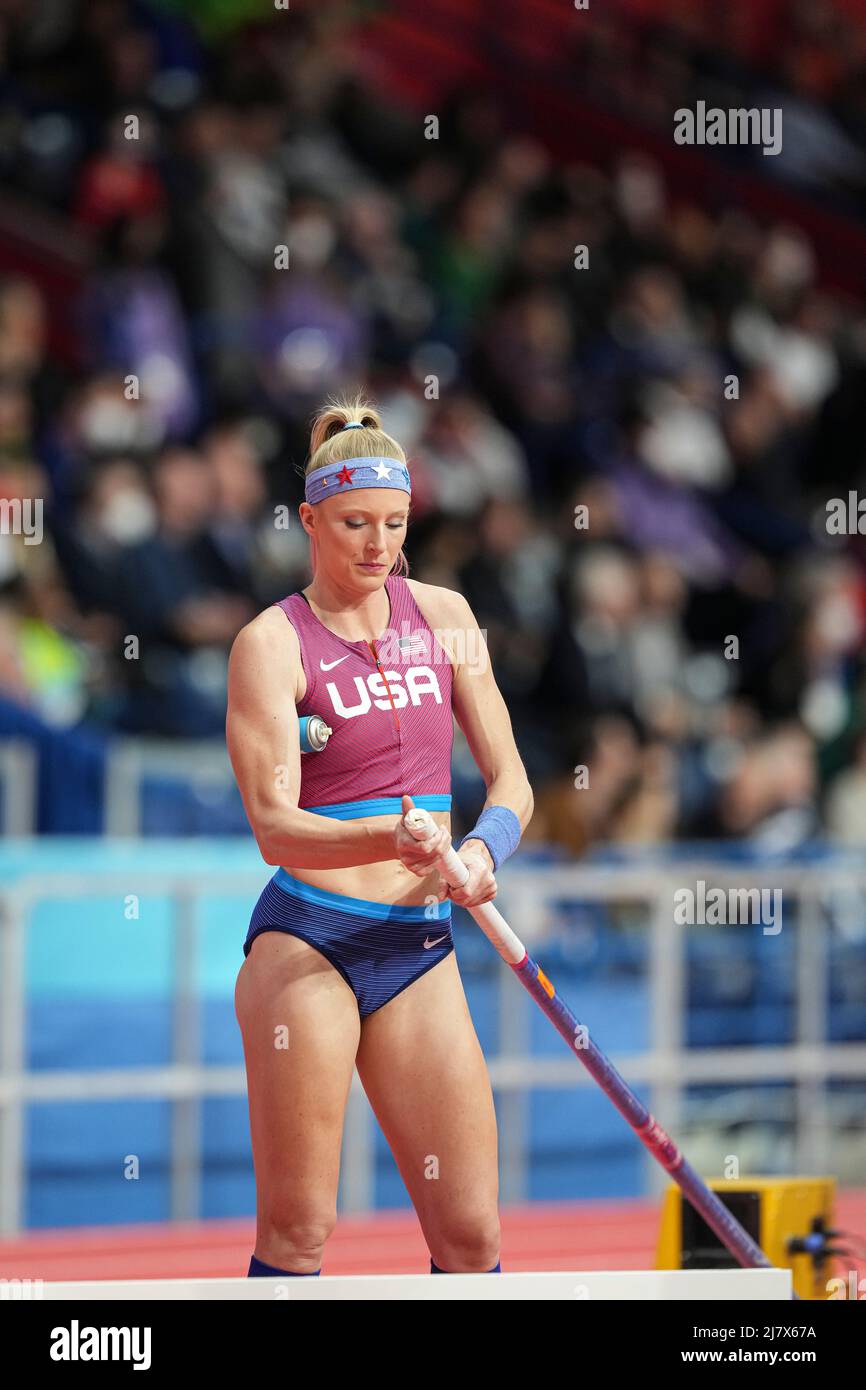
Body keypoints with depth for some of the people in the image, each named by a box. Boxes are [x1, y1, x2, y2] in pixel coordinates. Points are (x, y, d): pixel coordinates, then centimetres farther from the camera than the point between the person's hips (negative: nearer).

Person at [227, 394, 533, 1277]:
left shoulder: (443, 616, 11)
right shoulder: (271, 643, -4)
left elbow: (510, 781, 11)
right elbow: (274, 828, -12)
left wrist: (483, 849, -11)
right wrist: (396, 838, -30)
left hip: (422, 949, 4)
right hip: (309, 935, -4)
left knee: (470, 1236, -1)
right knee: (297, 1229, -7)